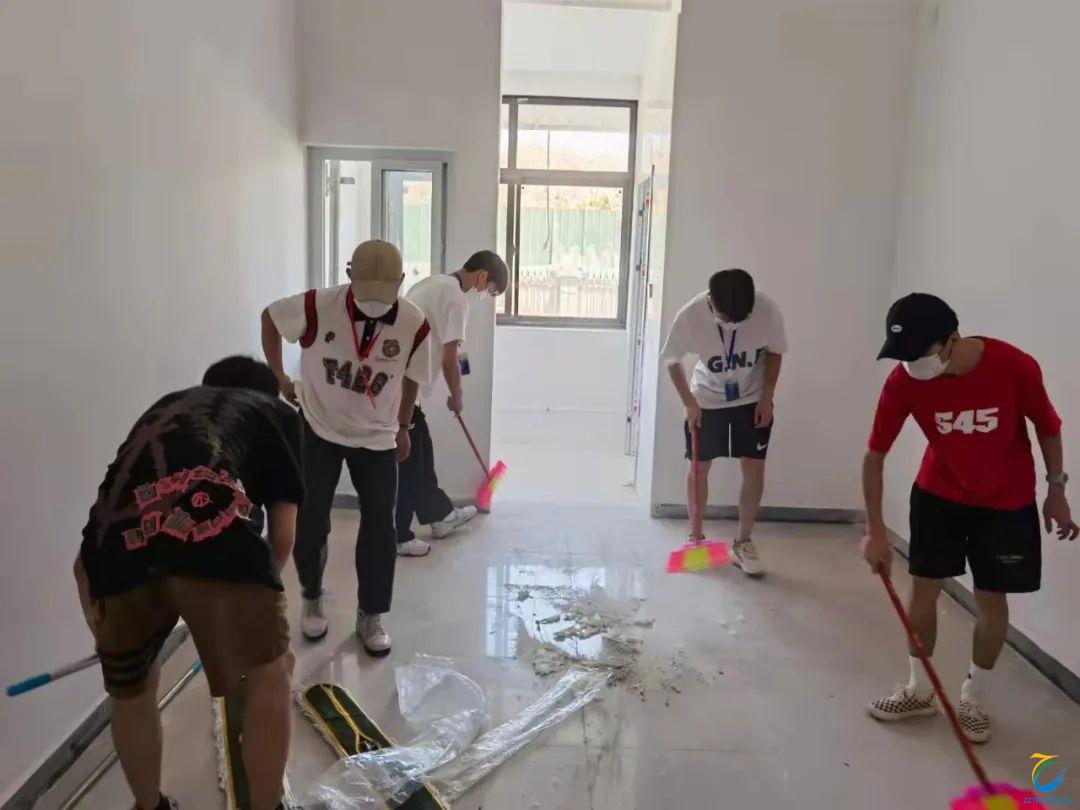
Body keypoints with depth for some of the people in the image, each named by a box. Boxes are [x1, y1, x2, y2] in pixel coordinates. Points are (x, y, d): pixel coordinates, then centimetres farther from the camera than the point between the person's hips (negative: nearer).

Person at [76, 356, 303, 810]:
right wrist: (254, 589, 41)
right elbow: (282, 536, 22)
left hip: (118, 539, 5)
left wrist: (97, 626, 49)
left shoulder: (165, 408, 39)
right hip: (209, 526, -4)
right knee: (271, 672, 20)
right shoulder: (275, 412, 30)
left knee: (131, 691, 30)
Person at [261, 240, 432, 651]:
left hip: (377, 438, 1)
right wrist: (279, 378, 3)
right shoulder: (317, 306, -22)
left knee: (380, 528, 0)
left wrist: (402, 427, 11)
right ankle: (313, 599, 30)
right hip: (317, 430, 0)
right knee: (310, 522, 5)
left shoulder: (414, 324, -18)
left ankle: (370, 616, 18)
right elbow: (269, 317, -1)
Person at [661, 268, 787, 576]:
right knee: (699, 467, 5)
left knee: (754, 468, -2)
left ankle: (743, 543, 12)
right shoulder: (690, 315, -29)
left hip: (752, 400, 1)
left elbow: (774, 353, -6)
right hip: (706, 400, 0)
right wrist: (689, 403, -14)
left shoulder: (768, 310, -26)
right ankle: (695, 537, 22)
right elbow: (672, 361, -11)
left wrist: (766, 398, -9)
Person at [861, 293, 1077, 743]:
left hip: (1007, 502, -1)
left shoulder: (1015, 367, -27)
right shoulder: (903, 381, -23)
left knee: (991, 600, 6)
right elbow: (874, 456, -16)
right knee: (923, 589, 5)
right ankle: (919, 691, 25)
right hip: (938, 494, 2)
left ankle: (973, 699, 27)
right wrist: (875, 531, -17)